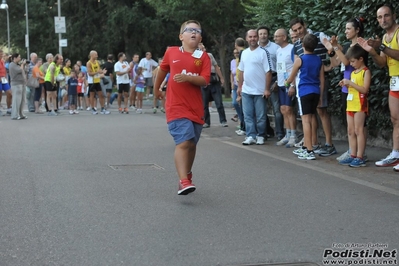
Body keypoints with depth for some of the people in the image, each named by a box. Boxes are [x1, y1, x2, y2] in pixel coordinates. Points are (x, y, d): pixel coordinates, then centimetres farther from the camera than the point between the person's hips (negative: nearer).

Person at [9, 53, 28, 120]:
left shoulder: (17, 64, 19)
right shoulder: (12, 65, -9)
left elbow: (24, 70, 19)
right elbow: (20, 70, -19)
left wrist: (24, 64, 9)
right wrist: (22, 64, -4)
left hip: (22, 84, 9)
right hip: (16, 84, -9)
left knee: (22, 100, 9)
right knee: (17, 100, -11)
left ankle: (21, 114, 14)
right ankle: (14, 116, -10)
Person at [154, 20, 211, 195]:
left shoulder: (203, 57, 2)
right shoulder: (171, 52, 4)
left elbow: (205, 81, -9)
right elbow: (162, 70, 21)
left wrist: (187, 77, -24)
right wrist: (156, 89, 32)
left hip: (196, 108, 2)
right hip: (176, 107, -2)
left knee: (192, 144, 13)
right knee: (183, 142, -18)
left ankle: (187, 175, 36)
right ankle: (183, 181, -25)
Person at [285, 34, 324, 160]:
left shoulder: (300, 60, -5)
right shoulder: (319, 60, 9)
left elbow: (291, 78, 6)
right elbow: (322, 80, 11)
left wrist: (287, 83, 28)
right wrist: (320, 96, 19)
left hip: (304, 92, -6)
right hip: (316, 92, 6)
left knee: (306, 120, -7)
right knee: (310, 119, 16)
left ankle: (310, 151, -12)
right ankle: (305, 147, 27)